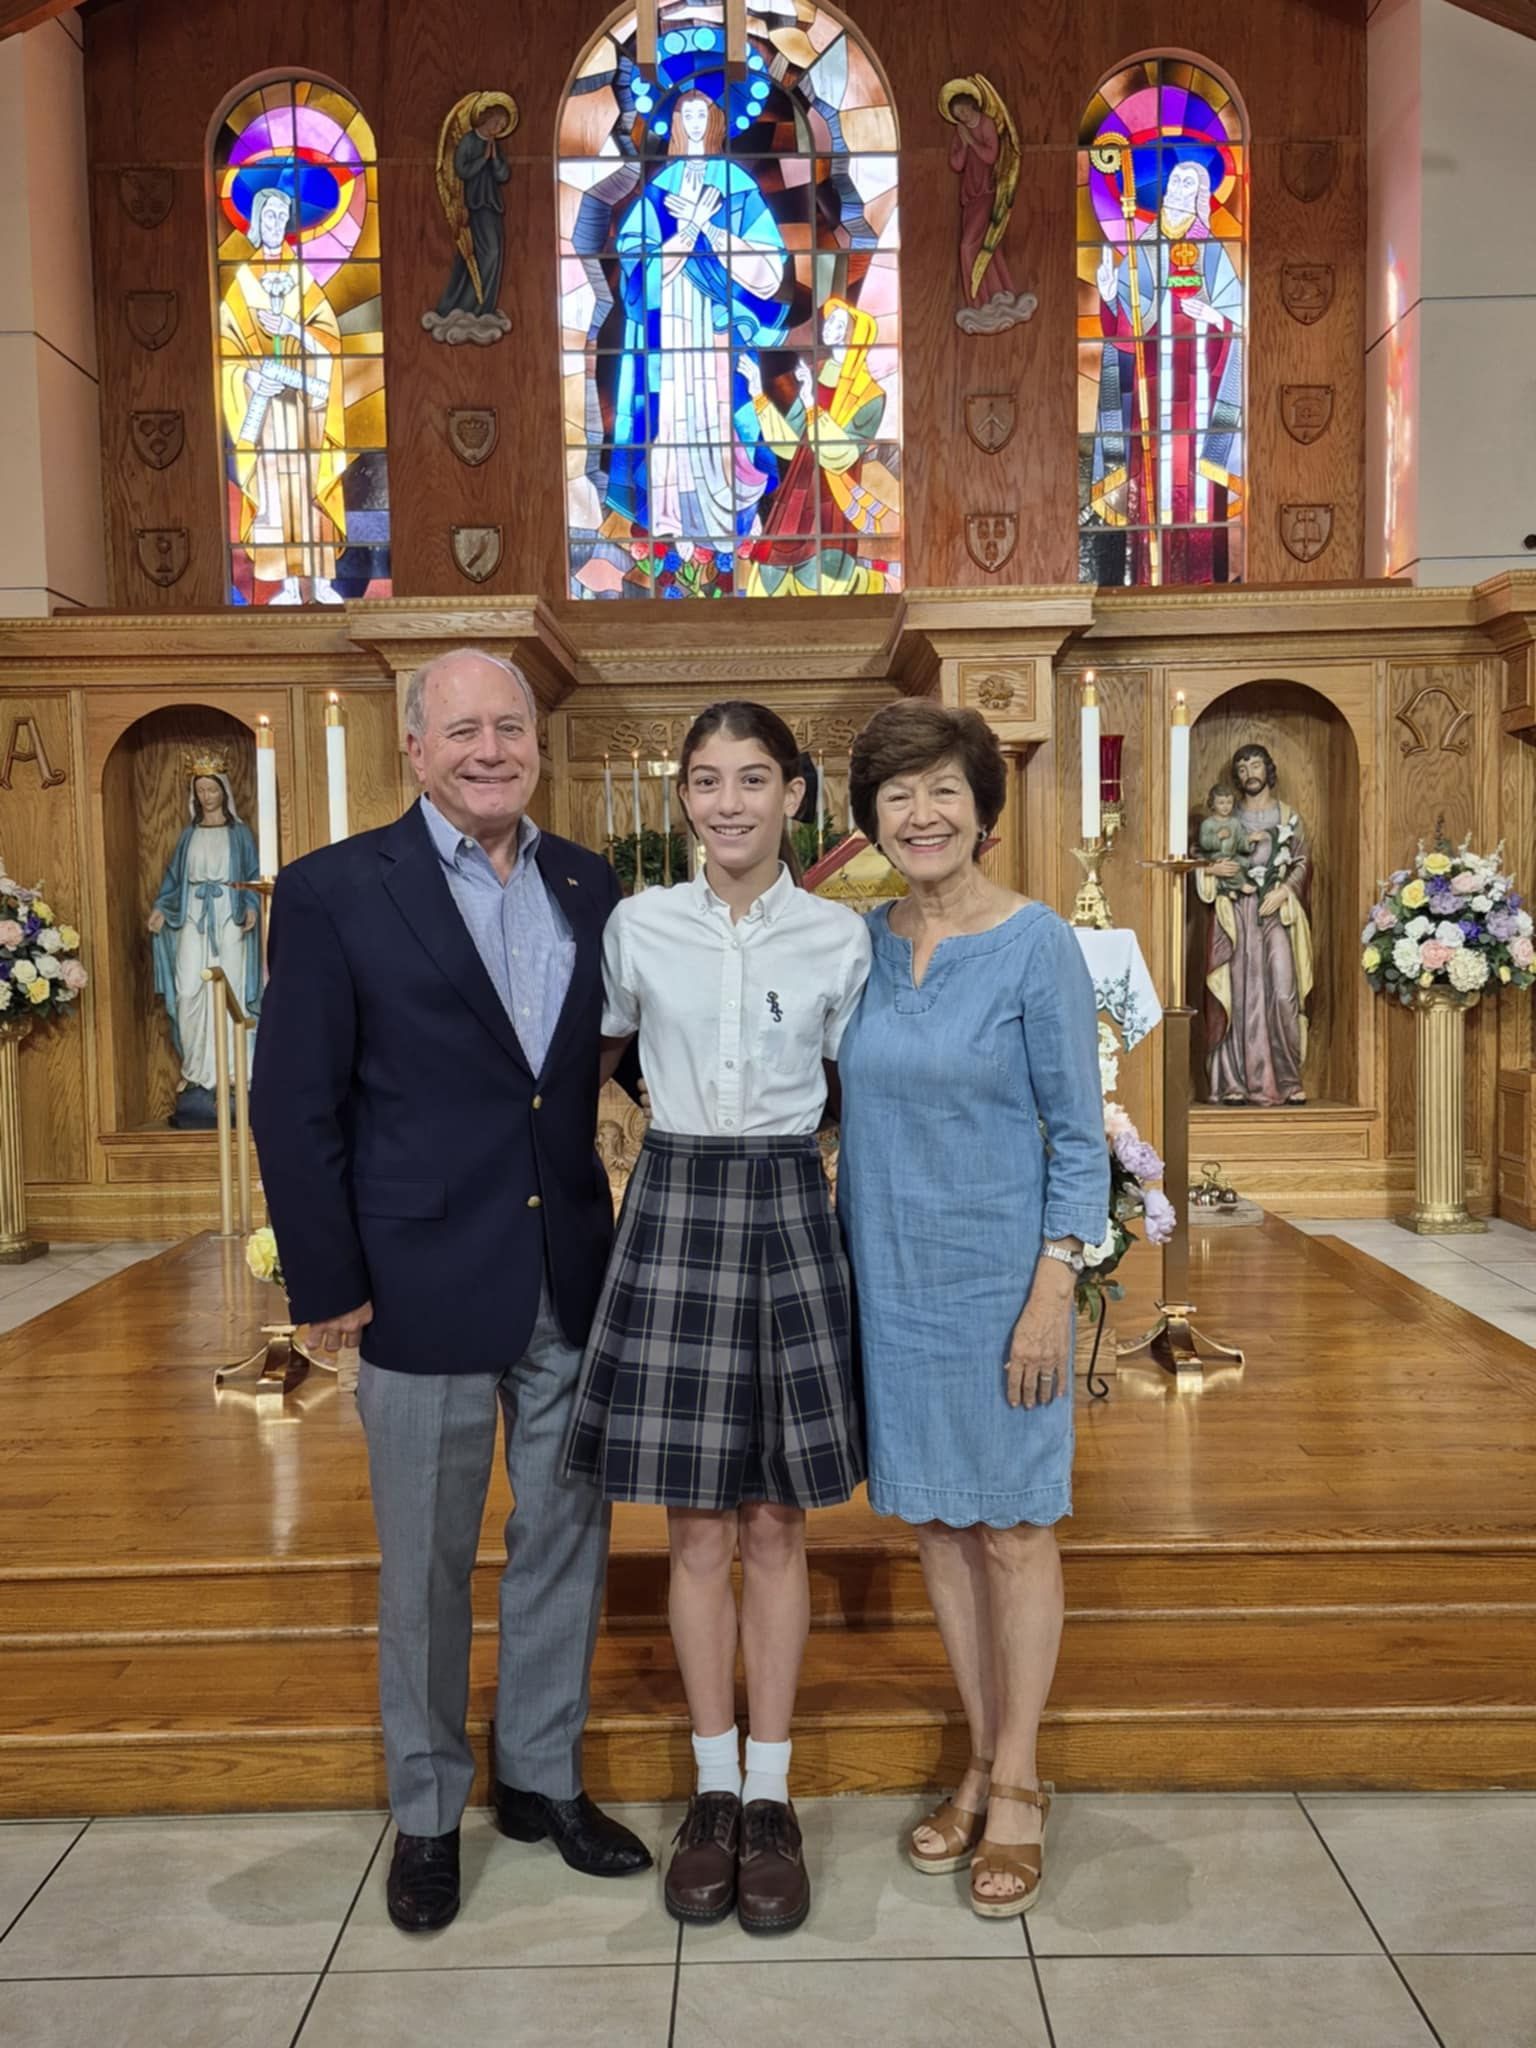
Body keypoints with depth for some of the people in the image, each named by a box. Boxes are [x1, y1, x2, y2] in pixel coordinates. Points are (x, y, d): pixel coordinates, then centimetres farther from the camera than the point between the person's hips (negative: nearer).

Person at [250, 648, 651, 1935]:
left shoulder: (591, 887, 5)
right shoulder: (336, 891, -6)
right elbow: (295, 1105, -7)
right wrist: (327, 1283, -8)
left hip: (574, 1282, 4)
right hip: (424, 1286, -3)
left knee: (566, 1543, 16)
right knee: (426, 1566, 12)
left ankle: (544, 1778, 38)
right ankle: (428, 1812, 34)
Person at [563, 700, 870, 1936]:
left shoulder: (839, 939, 0)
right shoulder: (639, 927, 1)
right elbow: (597, 1056, 16)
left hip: (788, 1212, 0)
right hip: (674, 1209, 1)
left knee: (776, 1523, 8)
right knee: (697, 1527, 7)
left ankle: (772, 1797, 23)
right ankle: (715, 1788, 25)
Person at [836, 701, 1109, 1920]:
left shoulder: (1036, 944, -10)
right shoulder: (863, 941, 3)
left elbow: (1079, 1133, -9)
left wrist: (1052, 1290, -14)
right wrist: (843, 1254, 10)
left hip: (999, 1270, -5)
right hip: (891, 1271, 5)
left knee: (1012, 1526, 8)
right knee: (935, 1521, 14)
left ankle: (1018, 1786, 26)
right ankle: (983, 1762, 32)